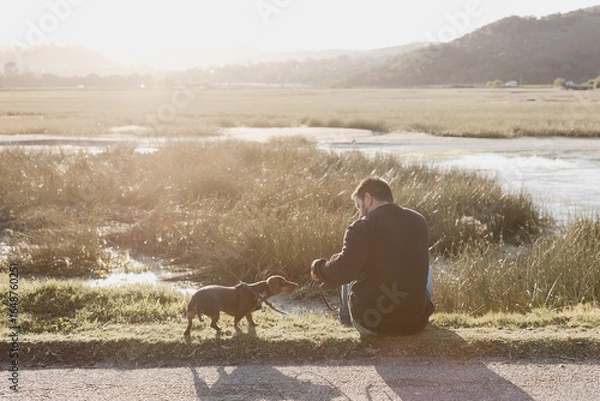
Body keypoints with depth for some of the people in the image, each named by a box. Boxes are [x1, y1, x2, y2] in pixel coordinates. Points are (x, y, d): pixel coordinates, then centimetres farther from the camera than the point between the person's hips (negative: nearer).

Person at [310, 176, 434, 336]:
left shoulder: (362, 227, -14)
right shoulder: (420, 222, 4)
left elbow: (342, 272, -25)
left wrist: (317, 266, -2)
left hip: (370, 327, -3)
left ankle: (346, 315, 48)